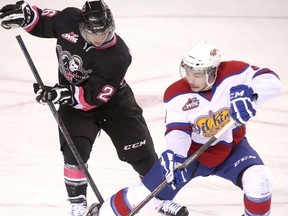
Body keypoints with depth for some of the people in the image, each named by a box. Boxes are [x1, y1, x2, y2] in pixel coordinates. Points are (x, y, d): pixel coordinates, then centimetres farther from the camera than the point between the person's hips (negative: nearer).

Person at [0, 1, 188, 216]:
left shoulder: (117, 57, -32)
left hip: (114, 101, -2)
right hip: (73, 101, 2)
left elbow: (92, 97, -30)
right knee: (75, 150, -19)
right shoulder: (69, 21, -22)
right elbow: (43, 23, -1)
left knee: (141, 153, 0)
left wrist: (62, 94, -41)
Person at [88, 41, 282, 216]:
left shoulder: (232, 73, -22)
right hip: (193, 151, 0)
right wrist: (174, 155, -44)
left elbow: (271, 81, -29)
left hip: (232, 147, 0)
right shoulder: (177, 94, -19)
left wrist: (248, 93, -49)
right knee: (147, 195, -4)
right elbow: (177, 130, -23)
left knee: (259, 180, -29)